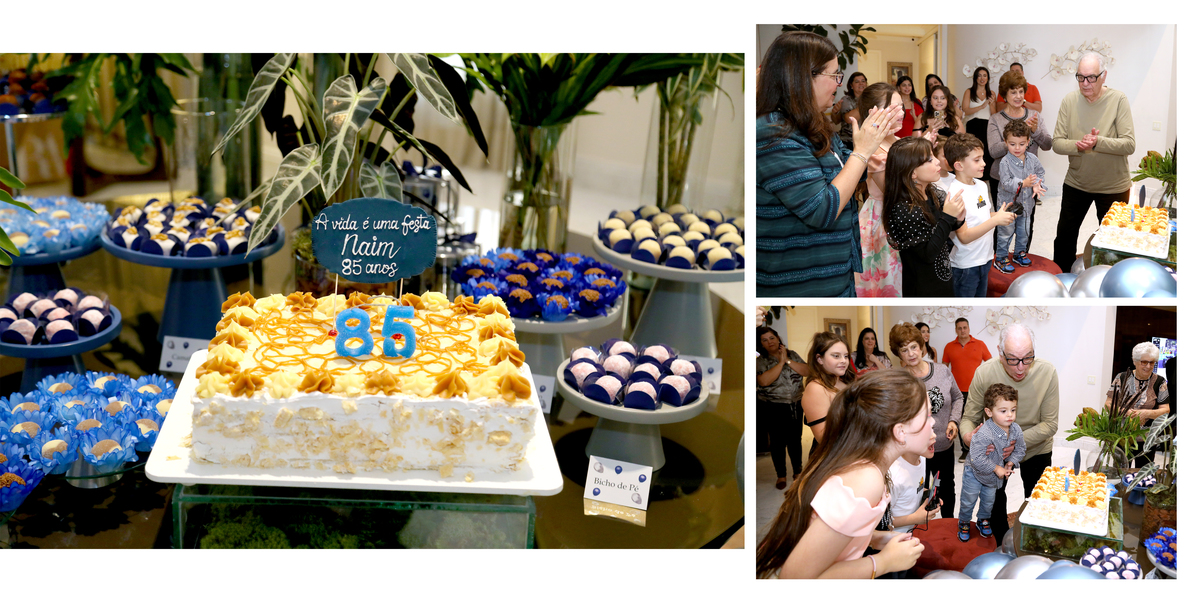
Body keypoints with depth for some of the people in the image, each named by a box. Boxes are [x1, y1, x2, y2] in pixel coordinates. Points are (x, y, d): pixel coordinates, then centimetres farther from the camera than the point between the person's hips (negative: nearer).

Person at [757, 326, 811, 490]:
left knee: (795, 439, 8)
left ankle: (797, 472, 24)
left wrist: (788, 361, -15)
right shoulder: (760, 361, -4)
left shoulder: (792, 355, 7)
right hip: (774, 408, -3)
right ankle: (781, 475, 14)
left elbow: (806, 371, -6)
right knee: (778, 441, 1)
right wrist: (781, 362, -18)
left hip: (796, 405, 3)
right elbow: (764, 381, -21)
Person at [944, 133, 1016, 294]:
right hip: (964, 266, -8)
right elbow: (964, 236, -26)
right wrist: (996, 220, -28)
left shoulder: (982, 185, 4)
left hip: (984, 259, 8)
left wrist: (1001, 214, -4)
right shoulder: (955, 193, -23)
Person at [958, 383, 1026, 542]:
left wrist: (1010, 463, -13)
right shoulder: (984, 434, -39)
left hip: (993, 477, 5)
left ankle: (983, 520, 50)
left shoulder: (1016, 431, -17)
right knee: (968, 501, 13)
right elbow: (977, 459, -38)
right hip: (974, 474, -5)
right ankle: (964, 523, 38)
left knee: (988, 501, 24)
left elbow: (1020, 449, 2)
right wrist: (996, 469, -28)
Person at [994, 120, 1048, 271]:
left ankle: (1020, 253, 38)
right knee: (1006, 232, 3)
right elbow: (1006, 183, -24)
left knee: (1024, 231, 20)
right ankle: (1001, 258, 14)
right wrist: (1023, 183, -34)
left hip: (1026, 203, 5)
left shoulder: (1032, 159, -4)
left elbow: (1041, 173, 8)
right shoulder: (1005, 162, -20)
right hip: (1009, 203, -5)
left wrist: (1037, 185, -13)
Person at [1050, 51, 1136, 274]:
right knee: (1064, 237, 14)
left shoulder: (1118, 100, -14)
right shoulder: (1070, 101, -6)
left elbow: (1129, 145, -18)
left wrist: (1098, 142, -32)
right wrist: (1078, 145, -26)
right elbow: (1057, 143, -6)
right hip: (1076, 183, 3)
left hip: (1112, 187, -3)